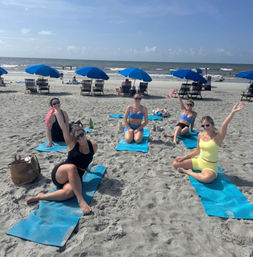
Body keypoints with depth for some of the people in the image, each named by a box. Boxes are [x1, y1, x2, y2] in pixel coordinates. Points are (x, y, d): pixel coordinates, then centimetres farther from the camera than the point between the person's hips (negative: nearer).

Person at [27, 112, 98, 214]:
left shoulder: (93, 146, 2)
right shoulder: (72, 144, -5)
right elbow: (63, 127, -12)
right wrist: (57, 111, -11)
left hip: (75, 178, 2)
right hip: (59, 174, -2)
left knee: (70, 192, -37)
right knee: (72, 167, -41)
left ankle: (42, 196, -22)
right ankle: (80, 200, -39)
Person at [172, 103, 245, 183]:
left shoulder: (217, 137, -16)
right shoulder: (200, 135, 0)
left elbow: (224, 125, -35)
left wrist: (232, 112, -50)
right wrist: (184, 157, 9)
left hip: (210, 167, -4)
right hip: (198, 161, 5)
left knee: (206, 178, -40)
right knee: (175, 163, -2)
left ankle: (188, 172, -10)